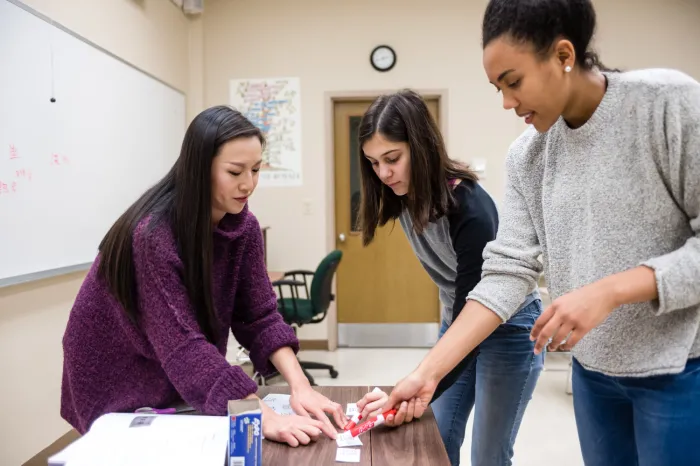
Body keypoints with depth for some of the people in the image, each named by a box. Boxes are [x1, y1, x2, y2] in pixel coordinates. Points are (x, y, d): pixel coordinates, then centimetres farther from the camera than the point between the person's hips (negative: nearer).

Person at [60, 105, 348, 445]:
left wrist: (299, 386, -27)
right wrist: (263, 416, -42)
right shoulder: (154, 233, -31)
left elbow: (260, 317, -13)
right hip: (117, 384, -5)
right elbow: (182, 345, -36)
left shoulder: (243, 226, -12)